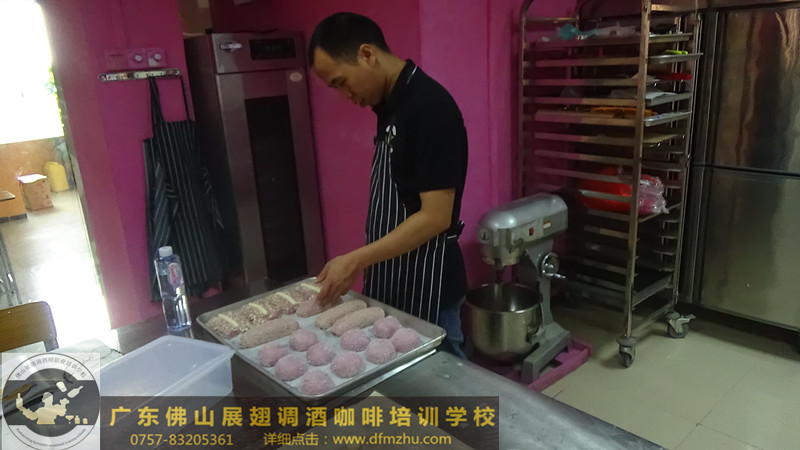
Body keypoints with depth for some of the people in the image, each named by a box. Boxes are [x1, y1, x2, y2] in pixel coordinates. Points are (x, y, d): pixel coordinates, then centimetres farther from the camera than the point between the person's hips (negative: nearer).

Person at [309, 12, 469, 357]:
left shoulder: (430, 108, -21)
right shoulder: (391, 105, 7)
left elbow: (435, 217, -23)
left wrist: (356, 260, -20)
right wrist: (365, 263, 13)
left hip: (426, 289, -8)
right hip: (392, 282, 9)